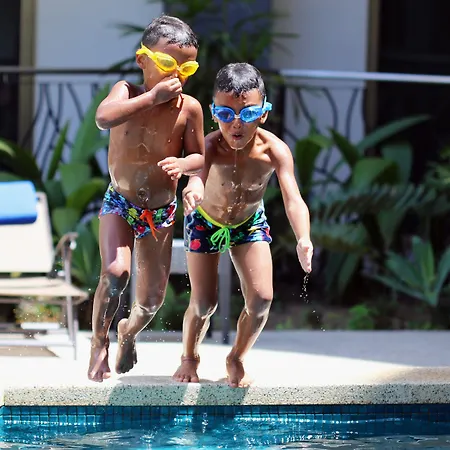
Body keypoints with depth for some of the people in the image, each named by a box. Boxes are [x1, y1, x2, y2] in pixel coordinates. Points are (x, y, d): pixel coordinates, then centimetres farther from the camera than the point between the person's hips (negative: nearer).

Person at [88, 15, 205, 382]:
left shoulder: (189, 108, -10)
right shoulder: (128, 92, -13)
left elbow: (200, 158, 0)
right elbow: (104, 118, -34)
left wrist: (182, 164, -24)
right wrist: (152, 96, -35)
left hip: (161, 213, 2)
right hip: (119, 203, -2)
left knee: (152, 300, 7)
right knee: (116, 272, -26)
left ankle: (130, 331, 44)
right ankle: (99, 343, -3)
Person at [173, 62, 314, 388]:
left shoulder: (275, 151, -33)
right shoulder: (212, 146, -35)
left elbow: (293, 200, -42)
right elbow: (199, 171, -55)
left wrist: (303, 239, -61)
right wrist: (194, 189, -81)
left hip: (250, 223, 2)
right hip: (206, 222, -1)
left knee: (261, 298, -10)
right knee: (204, 304, -3)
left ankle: (237, 358, 19)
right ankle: (189, 357, 29)